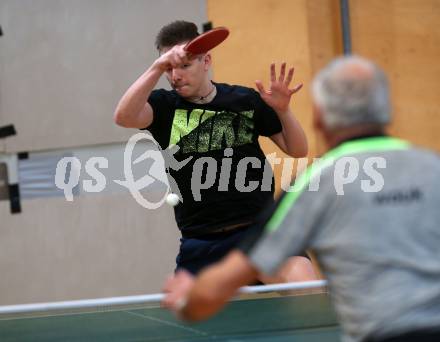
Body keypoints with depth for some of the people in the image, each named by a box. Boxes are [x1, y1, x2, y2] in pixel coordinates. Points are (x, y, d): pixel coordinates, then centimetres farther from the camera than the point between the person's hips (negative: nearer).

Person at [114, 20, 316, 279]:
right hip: (201, 242, 1)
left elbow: (298, 150, 8)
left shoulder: (245, 100, 4)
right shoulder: (164, 106, 3)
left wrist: (283, 110, -12)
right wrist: (158, 67, -30)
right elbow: (124, 117, -19)